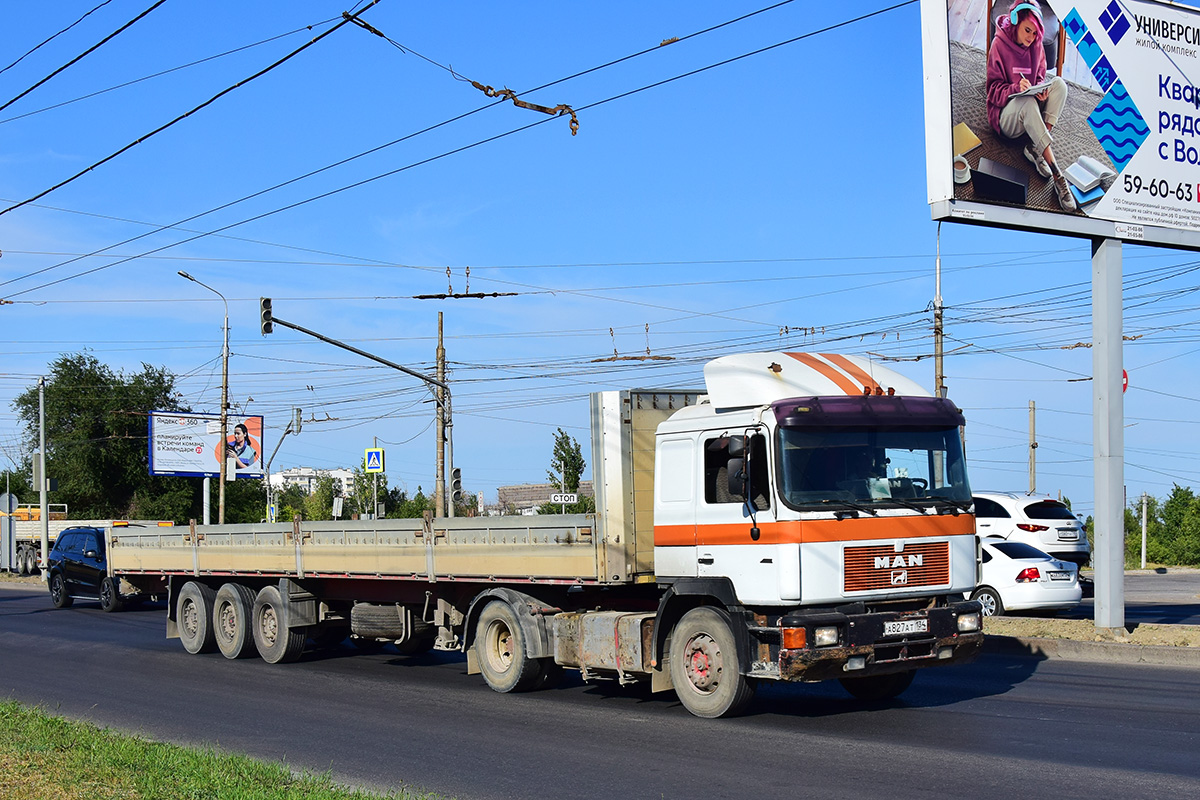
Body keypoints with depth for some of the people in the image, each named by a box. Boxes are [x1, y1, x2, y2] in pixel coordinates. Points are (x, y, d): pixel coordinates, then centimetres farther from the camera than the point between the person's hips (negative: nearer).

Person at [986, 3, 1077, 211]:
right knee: (1028, 102, -39)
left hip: (1030, 114, 5)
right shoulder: (1000, 44, -9)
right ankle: (1056, 174, -48)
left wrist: (1042, 91, -14)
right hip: (1006, 117, -5)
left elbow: (1040, 80, 10)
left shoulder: (1037, 46, 5)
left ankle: (1035, 147, -27)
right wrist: (1017, 89, -30)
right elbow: (994, 89, -10)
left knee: (1059, 83, -19)